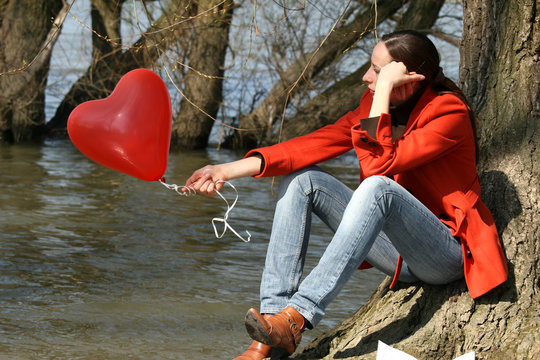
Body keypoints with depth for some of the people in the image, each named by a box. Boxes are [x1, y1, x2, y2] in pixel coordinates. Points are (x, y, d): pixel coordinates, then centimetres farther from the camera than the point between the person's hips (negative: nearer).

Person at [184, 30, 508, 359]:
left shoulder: (449, 113, -16)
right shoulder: (375, 102, 5)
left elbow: (380, 165, -27)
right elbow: (318, 144, -4)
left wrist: (384, 90, -26)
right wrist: (229, 170, -12)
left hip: (447, 254, -7)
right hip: (397, 252, 7)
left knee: (377, 187, -34)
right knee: (302, 179, -8)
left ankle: (298, 315, -41)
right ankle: (273, 312, -21)